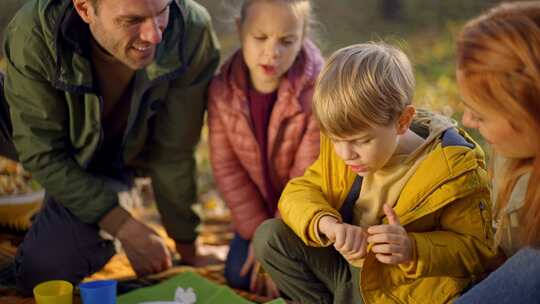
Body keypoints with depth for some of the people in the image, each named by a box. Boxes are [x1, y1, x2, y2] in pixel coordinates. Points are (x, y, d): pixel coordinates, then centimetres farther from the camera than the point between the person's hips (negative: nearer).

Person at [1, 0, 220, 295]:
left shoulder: (192, 30, -34)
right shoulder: (32, 37, -36)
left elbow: (174, 152, -21)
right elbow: (43, 155, -25)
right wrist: (126, 228, -27)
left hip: (128, 157, 0)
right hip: (67, 158, 0)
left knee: (42, 276, -10)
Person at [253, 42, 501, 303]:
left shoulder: (452, 171, -22)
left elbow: (479, 250, -16)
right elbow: (300, 191, -3)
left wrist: (412, 249, -33)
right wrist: (325, 223, -27)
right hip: (349, 271, 6)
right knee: (270, 236, -7)